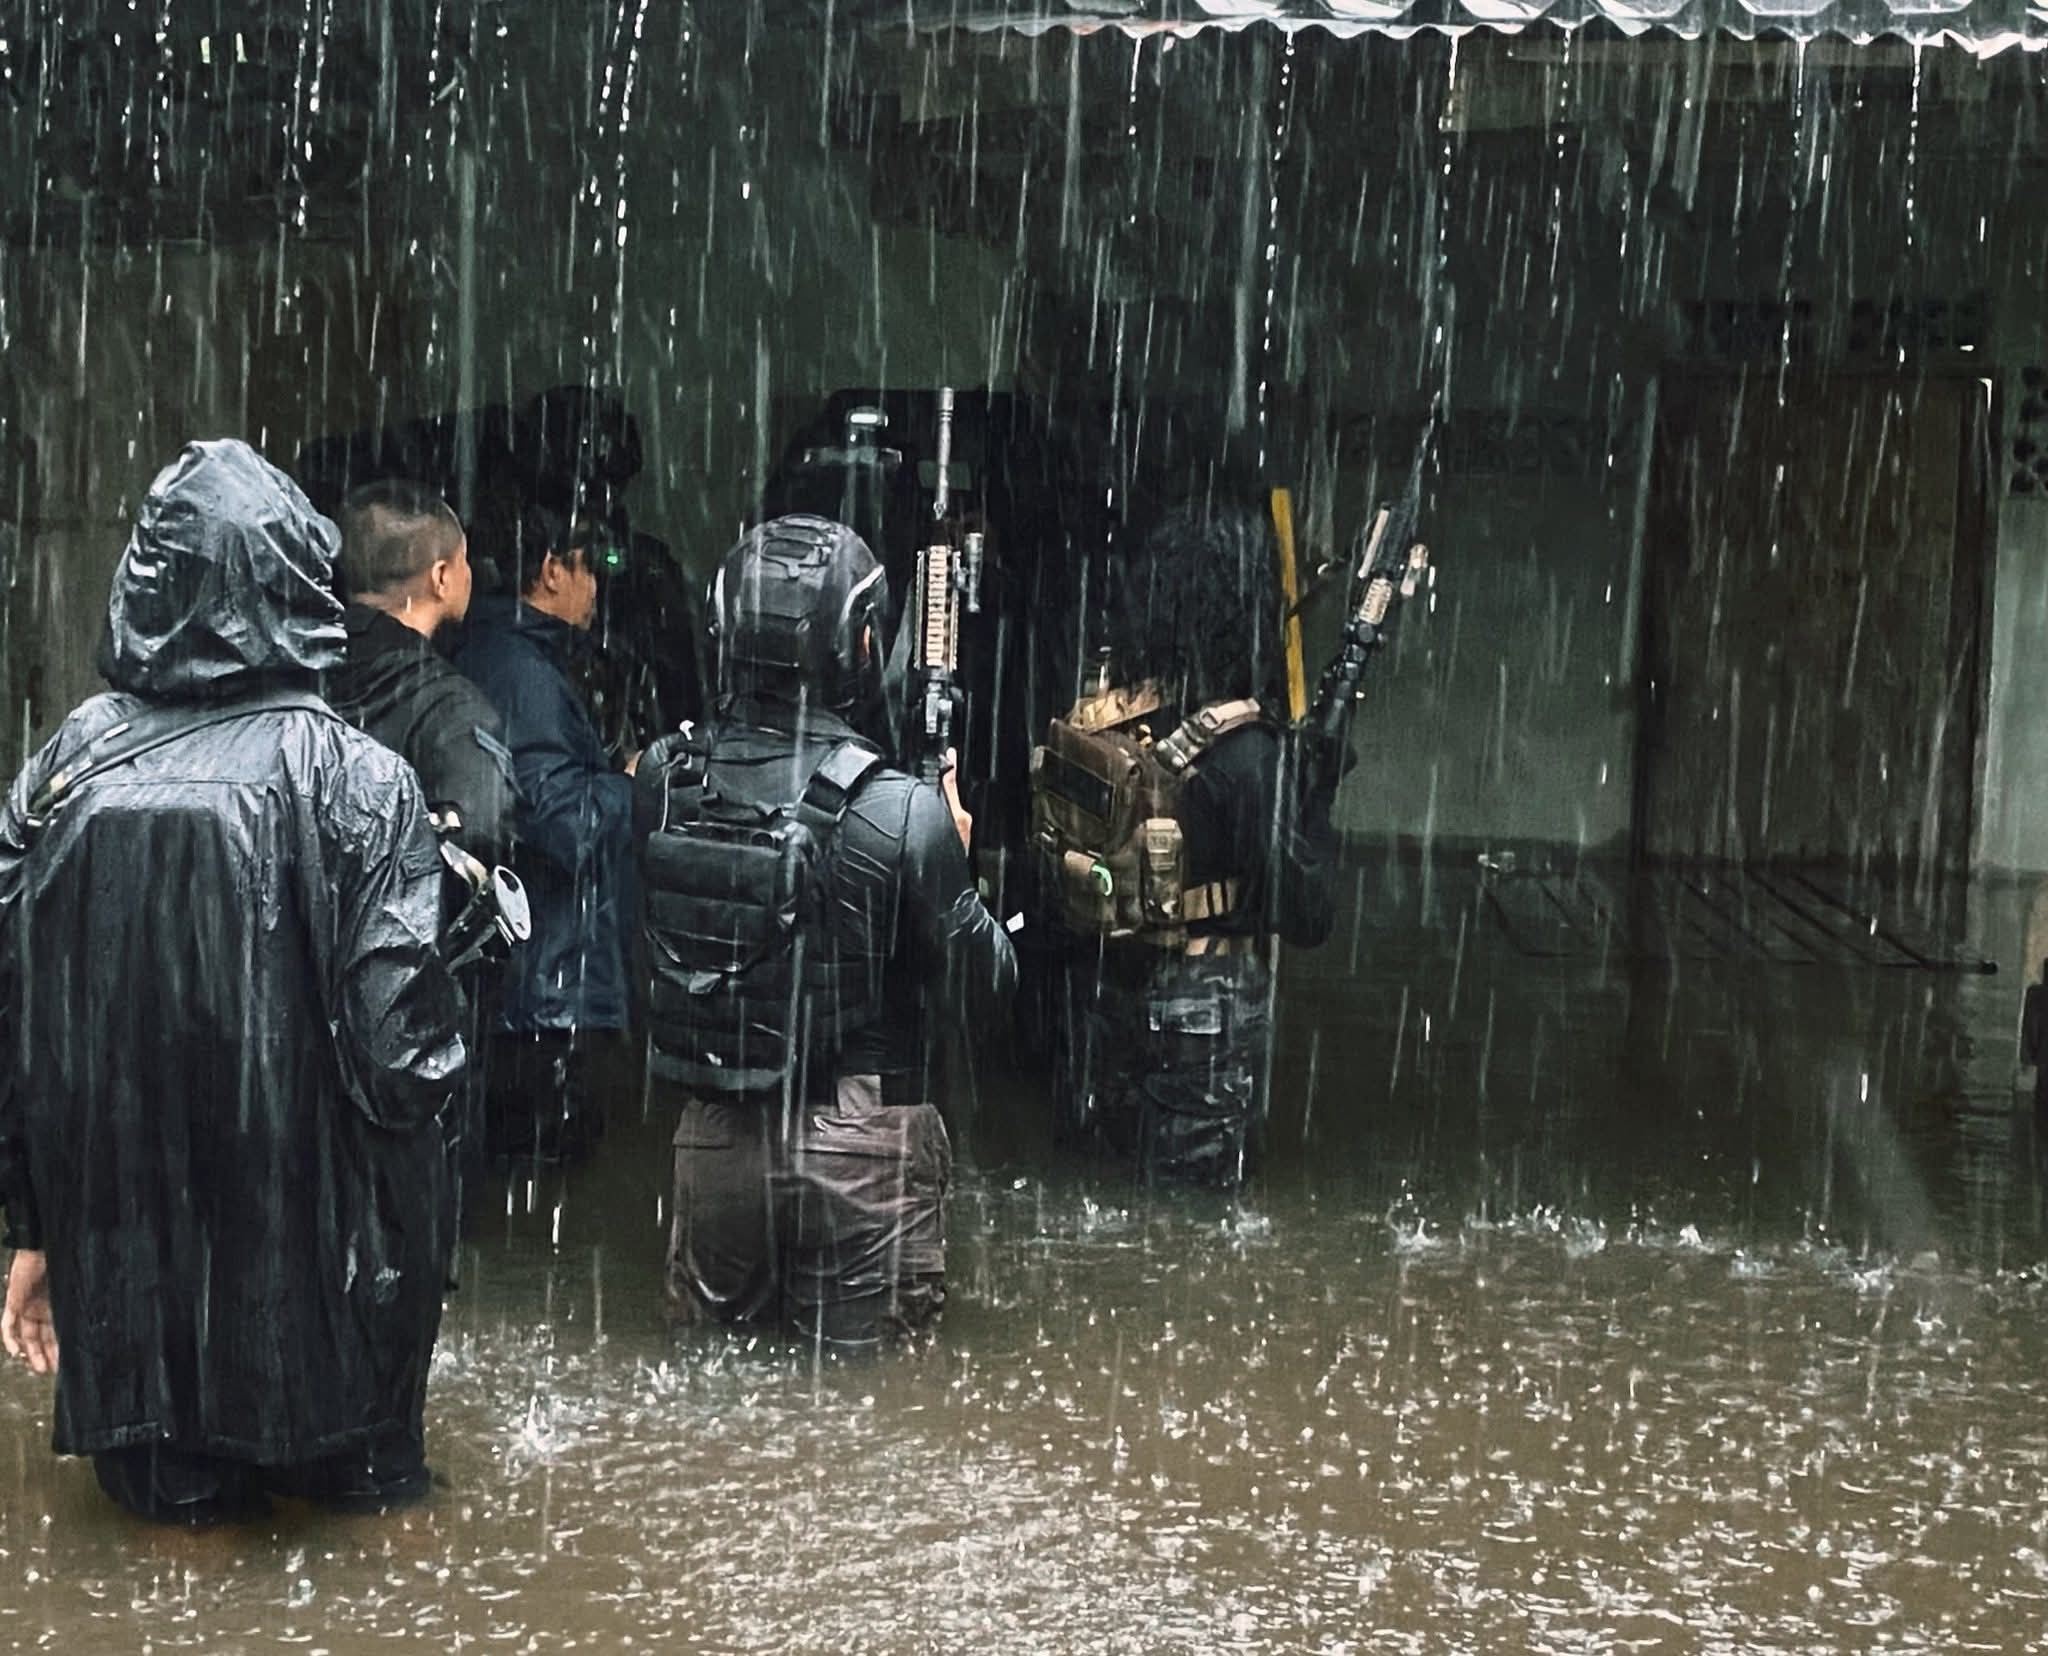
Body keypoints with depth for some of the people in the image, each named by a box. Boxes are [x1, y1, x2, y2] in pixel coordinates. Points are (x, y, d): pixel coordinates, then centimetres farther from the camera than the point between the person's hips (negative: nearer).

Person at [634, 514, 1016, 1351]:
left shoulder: (661, 779, -7)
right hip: (857, 1151, -4)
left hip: (712, 1144, 4)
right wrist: (955, 864, 8)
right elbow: (981, 982, -9)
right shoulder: (902, 811, -20)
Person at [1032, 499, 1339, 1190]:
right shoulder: (1246, 751, -22)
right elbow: (1306, 915, -17)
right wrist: (1318, 787, -10)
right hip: (1203, 1018, -6)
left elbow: (1050, 897, 4)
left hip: (1095, 1000, 6)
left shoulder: (1089, 718, -5)